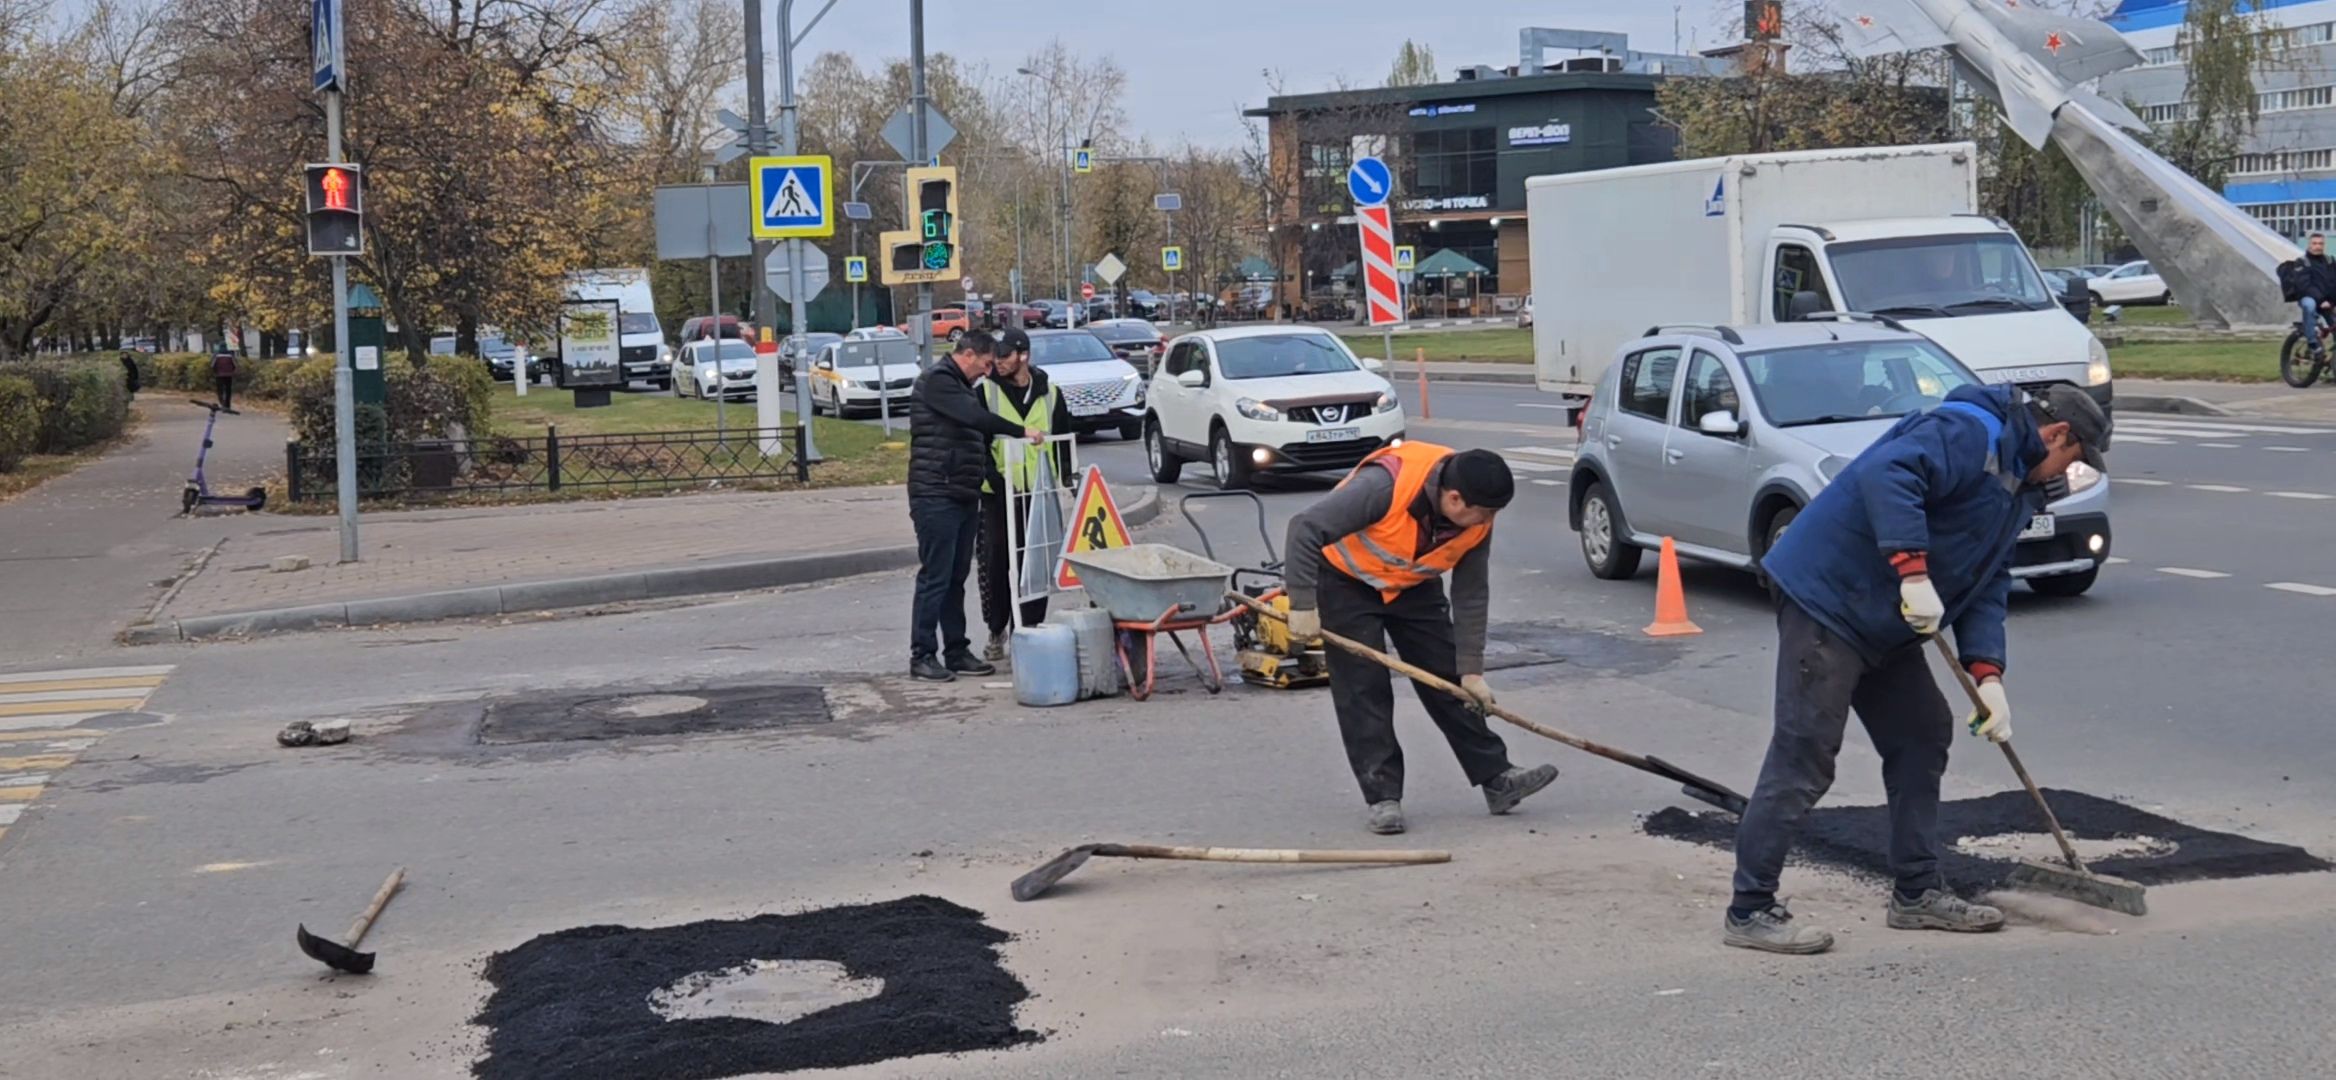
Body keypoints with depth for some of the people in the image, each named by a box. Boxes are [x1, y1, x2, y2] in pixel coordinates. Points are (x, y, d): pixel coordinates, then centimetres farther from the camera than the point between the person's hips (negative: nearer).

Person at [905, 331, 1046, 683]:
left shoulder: (961, 387, 22)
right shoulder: (936, 381, -9)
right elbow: (976, 417, -22)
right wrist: (1021, 431, -22)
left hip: (964, 496, 9)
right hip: (936, 496, -9)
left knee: (956, 578, 11)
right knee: (935, 577, -7)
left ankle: (957, 651, 15)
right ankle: (922, 655, -3)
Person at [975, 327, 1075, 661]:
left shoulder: (1049, 394, 7)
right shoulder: (986, 392, -1)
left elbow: (1064, 439, 16)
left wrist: (1068, 477, 8)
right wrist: (995, 479, -15)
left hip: (1038, 493, 2)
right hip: (998, 495, -2)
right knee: (996, 563, -1)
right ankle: (996, 632, 12)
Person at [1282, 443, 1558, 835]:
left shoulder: (1477, 521, -19)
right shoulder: (1387, 484, -38)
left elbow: (1471, 596, -8)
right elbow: (1306, 529, -37)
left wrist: (1471, 670, -9)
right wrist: (1303, 606, -35)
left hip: (1413, 585, 5)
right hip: (1347, 580, -5)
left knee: (1448, 678, 3)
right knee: (1363, 688, -8)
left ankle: (1495, 777, 9)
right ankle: (1382, 796, -1)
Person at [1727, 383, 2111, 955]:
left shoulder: (2018, 489, 18)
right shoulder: (1969, 433, -14)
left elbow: (1987, 585, 15)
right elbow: (1886, 474, -31)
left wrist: (1987, 675, 2)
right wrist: (1913, 571, -34)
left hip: (1884, 625, 11)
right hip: (1827, 600, -11)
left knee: (1923, 735, 15)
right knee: (1803, 757, -10)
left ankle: (1917, 892, 25)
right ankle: (1750, 911, -5)